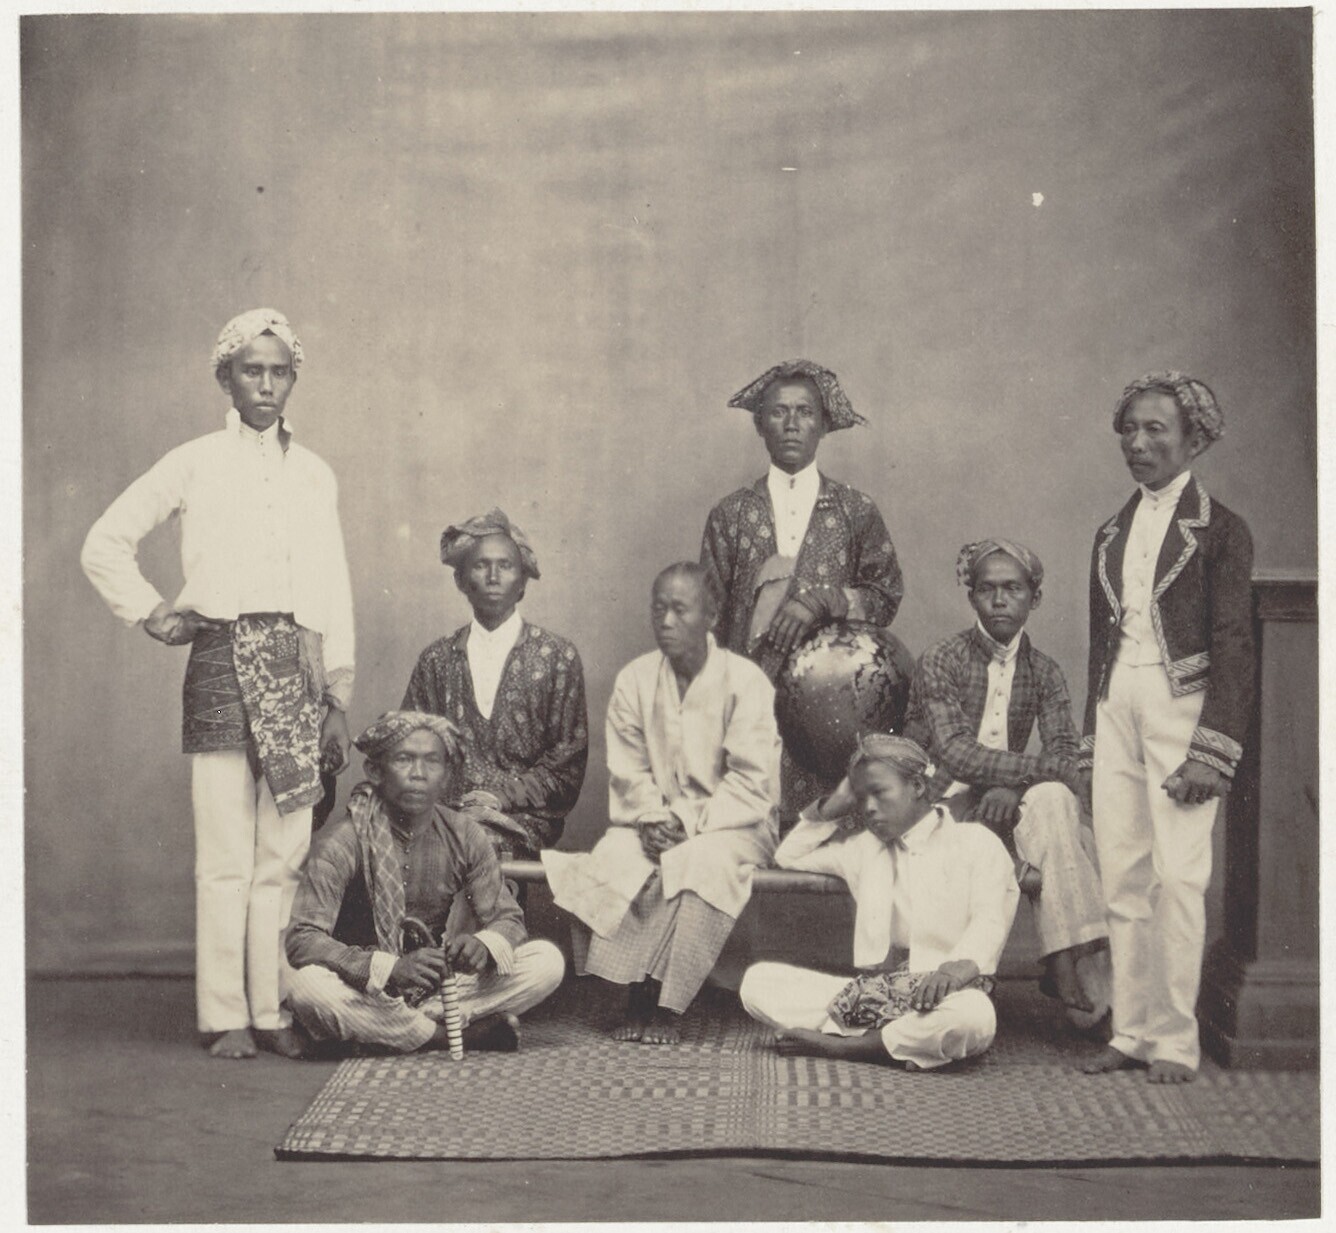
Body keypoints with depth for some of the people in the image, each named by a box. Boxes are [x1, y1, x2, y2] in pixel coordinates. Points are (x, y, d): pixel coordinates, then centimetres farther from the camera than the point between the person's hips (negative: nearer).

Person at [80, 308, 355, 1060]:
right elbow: (105, 545, 13)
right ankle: (225, 1017, 2)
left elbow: (337, 597, 14)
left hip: (297, 665, 3)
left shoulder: (316, 475, 15)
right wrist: (149, 613, 4)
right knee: (226, 853, -5)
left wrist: (339, 701, 10)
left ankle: (275, 1011, 8)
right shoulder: (194, 464, 8)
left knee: (286, 852, 1)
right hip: (222, 659, -2)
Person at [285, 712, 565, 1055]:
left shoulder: (464, 836, -2)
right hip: (367, 988, -3)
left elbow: (508, 918, 1)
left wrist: (484, 946, -26)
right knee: (307, 985, -36)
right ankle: (467, 1033, -21)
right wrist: (391, 969, -37)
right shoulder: (341, 842, -14)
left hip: (442, 987, 3)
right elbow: (302, 940, -22)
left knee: (547, 961, -15)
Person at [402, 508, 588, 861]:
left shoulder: (558, 658, 7)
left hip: (523, 817, -2)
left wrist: (503, 795, -11)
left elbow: (568, 765, 4)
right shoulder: (436, 659, 14)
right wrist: (449, 803, -8)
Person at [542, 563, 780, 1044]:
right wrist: (653, 816, -14)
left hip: (730, 824, -3)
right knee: (614, 856, -28)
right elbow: (627, 770, 5)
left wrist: (693, 824, -19)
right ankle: (635, 994, -22)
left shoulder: (745, 680, -5)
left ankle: (662, 1004, -23)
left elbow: (750, 780, -10)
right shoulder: (634, 679, 7)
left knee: (704, 862, -35)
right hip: (654, 820, 3)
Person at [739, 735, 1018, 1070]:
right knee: (757, 981, -12)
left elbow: (989, 920, -8)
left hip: (941, 992, -4)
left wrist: (958, 967, -29)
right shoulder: (864, 847, 23)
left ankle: (842, 1046, -22)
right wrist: (832, 806, 18)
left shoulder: (975, 841, 7)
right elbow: (788, 856, 31)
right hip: (872, 990, 4)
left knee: (973, 1016, -41)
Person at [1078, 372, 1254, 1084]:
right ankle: (1131, 1032, 12)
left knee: (1177, 875, -7)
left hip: (1181, 702, -5)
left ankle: (1175, 1038, 2)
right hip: (1115, 705, 5)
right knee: (1121, 876, 4)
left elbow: (1234, 645, -5)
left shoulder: (1218, 530, 0)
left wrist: (1213, 747, -13)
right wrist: (1091, 742, 14)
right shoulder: (1111, 534, 17)